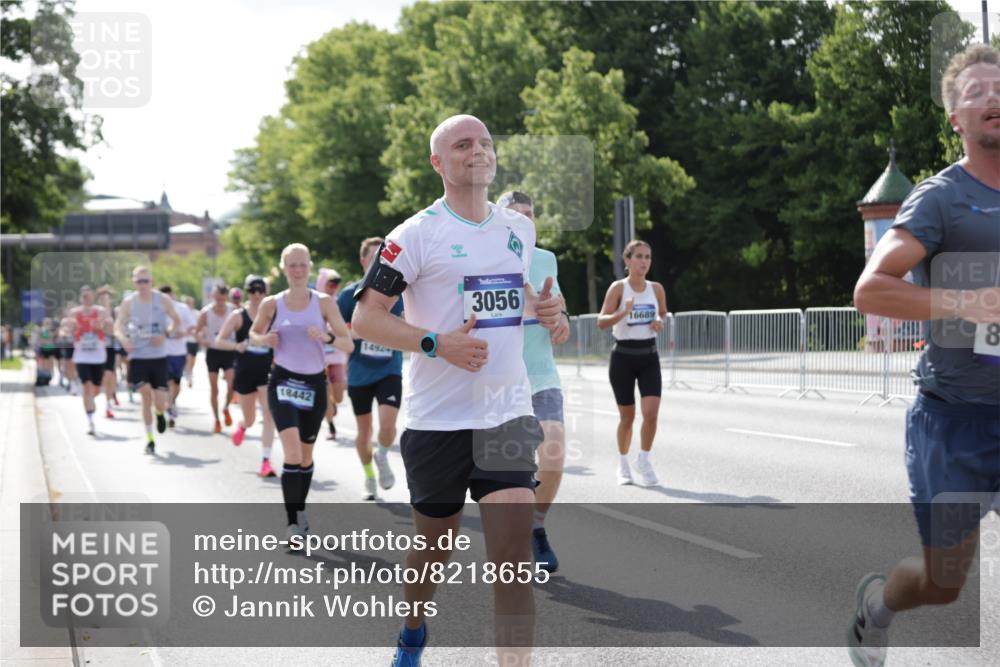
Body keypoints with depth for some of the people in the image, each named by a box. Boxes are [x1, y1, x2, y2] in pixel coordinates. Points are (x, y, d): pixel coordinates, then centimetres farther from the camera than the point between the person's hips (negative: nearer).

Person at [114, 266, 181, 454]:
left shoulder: (163, 300, -2)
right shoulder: (128, 303, -2)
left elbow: (176, 321, 8)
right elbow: (117, 326, 0)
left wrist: (165, 334, -11)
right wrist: (124, 339, -22)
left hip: (159, 356, 0)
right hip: (138, 356, 0)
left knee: (160, 401, -5)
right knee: (145, 396, -7)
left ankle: (160, 414, 34)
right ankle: (149, 439, 6)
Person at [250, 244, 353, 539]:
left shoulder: (324, 303, -1)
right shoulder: (271, 304, -1)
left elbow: (348, 344, -2)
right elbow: (254, 333, 16)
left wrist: (327, 337, -22)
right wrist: (264, 339, -7)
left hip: (315, 384, 2)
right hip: (283, 382, -2)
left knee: (306, 454, 16)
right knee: (292, 454, -19)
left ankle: (300, 510, 37)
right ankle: (293, 525, -18)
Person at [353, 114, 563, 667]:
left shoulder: (520, 228, 10)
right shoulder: (416, 234, -7)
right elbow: (365, 317, -9)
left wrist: (541, 306, 4)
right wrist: (438, 343, -21)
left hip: (508, 411, 3)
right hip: (438, 418, -3)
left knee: (513, 547, -12)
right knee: (434, 544, 13)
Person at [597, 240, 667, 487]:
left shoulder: (656, 288, 3)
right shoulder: (618, 288, -8)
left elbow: (663, 315, 19)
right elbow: (601, 322, -15)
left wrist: (660, 323, -4)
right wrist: (623, 312, -31)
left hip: (649, 357, 3)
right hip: (623, 356, -3)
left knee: (651, 412, -13)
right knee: (627, 416, 5)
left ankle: (644, 461, 6)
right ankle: (623, 465, 25)